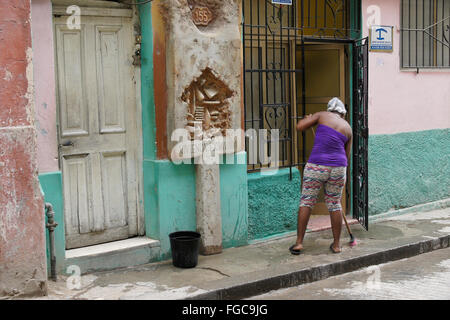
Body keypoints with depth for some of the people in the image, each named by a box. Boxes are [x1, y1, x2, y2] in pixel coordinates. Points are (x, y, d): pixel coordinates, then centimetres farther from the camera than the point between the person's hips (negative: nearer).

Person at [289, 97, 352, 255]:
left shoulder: (322, 115, 5)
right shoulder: (348, 128, 15)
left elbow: (299, 126, -1)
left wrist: (308, 119, 20)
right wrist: (343, 177, 30)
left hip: (316, 166, -3)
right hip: (338, 167, 3)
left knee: (306, 202, 7)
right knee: (335, 205, 14)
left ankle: (299, 243, 5)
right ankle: (336, 245, 21)